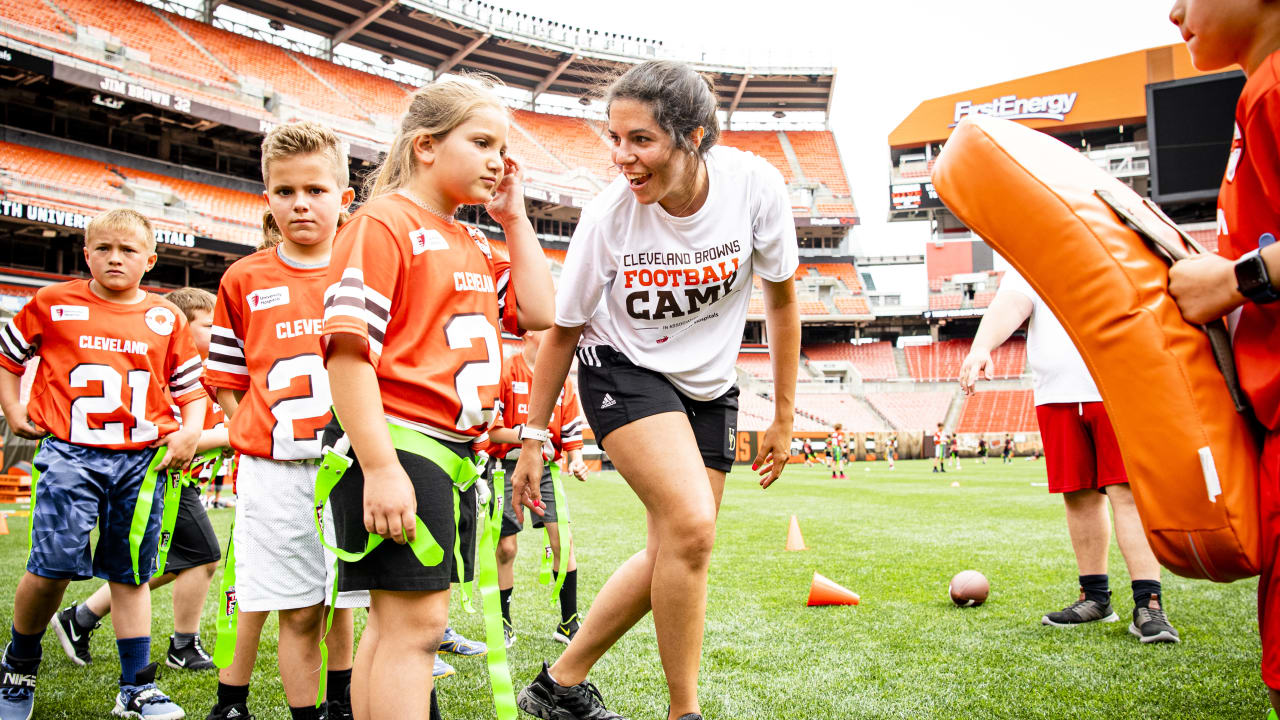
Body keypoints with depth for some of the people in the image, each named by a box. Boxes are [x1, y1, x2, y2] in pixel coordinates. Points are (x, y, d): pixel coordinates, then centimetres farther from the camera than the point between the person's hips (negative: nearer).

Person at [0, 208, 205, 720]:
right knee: (53, 566, -8)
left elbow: (190, 385, 14)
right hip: (70, 454, -2)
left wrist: (190, 429, -2)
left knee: (130, 573, 7)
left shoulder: (166, 318, 8)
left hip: (142, 461, 2)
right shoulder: (53, 303, 5)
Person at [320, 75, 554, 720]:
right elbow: (347, 349, -17)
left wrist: (514, 217, 12)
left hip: (454, 450, 9)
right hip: (395, 443, -9)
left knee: (398, 619, 15)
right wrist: (379, 468, -24)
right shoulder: (382, 222, -8)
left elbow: (538, 311, 12)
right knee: (415, 621, -9)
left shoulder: (474, 245, 19)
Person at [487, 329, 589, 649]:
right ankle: (504, 625, 17)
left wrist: (576, 460, -7)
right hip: (506, 468, -4)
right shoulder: (505, 373, -9)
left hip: (545, 468, 4)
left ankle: (569, 623, 5)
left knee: (563, 540, -6)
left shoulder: (563, 381, 7)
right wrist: (522, 435, -26)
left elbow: (571, 431, 11)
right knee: (506, 547, -1)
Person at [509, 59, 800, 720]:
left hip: (707, 385, 4)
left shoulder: (754, 185, -19)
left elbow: (781, 301, -4)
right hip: (621, 370, -4)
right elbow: (562, 331, -6)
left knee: (673, 555, 4)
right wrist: (533, 436, -2)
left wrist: (783, 417, 1)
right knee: (691, 525, -24)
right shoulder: (608, 217, -21)